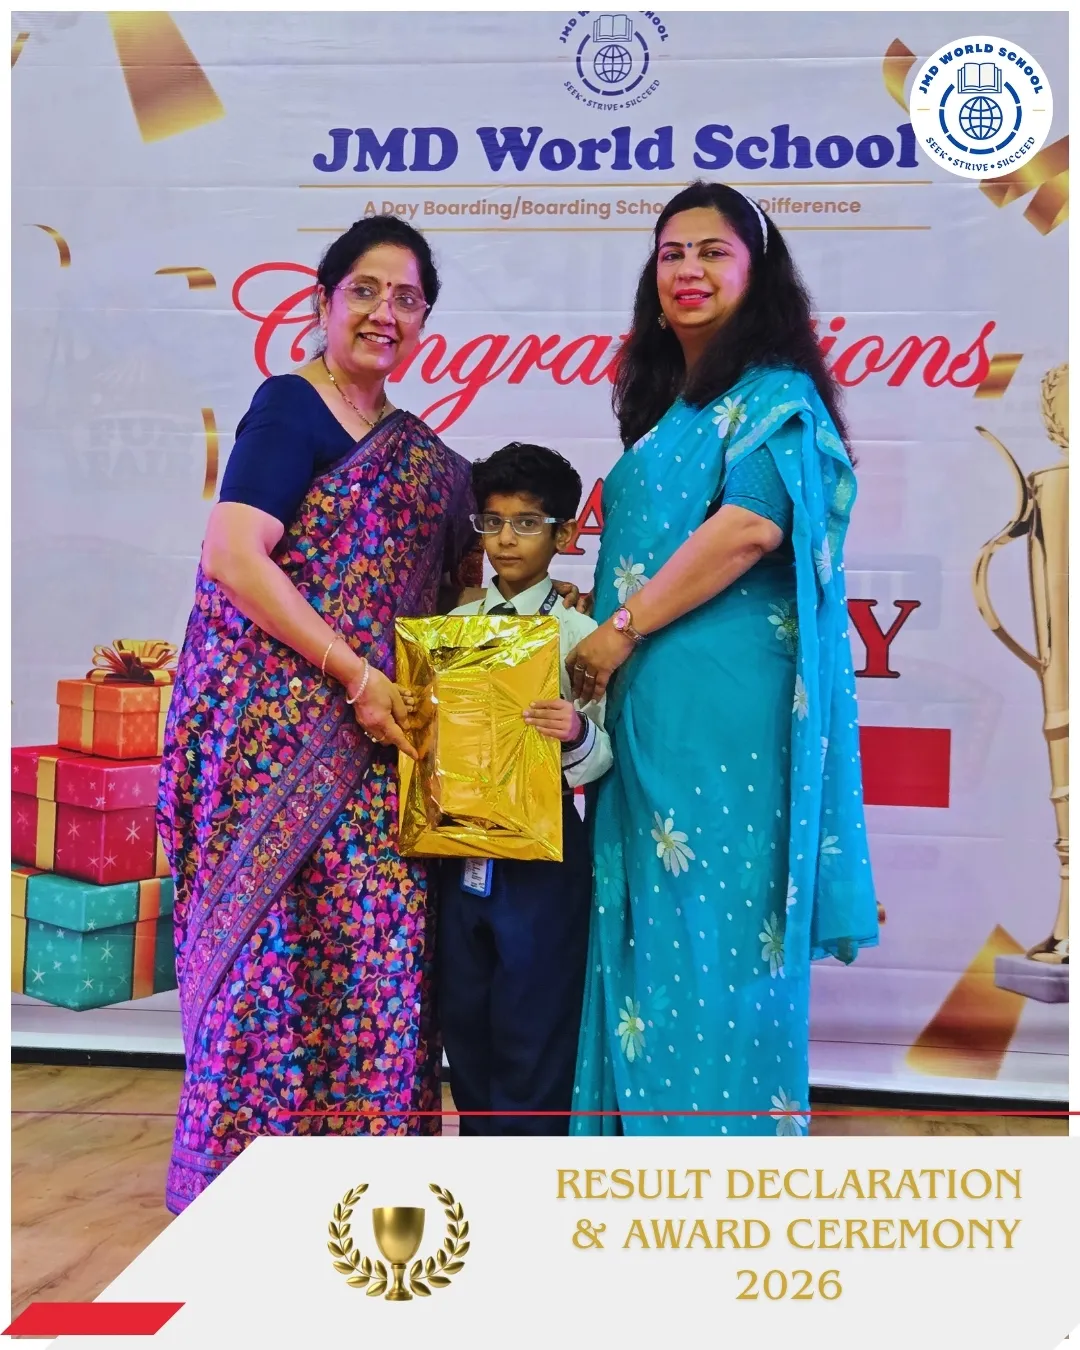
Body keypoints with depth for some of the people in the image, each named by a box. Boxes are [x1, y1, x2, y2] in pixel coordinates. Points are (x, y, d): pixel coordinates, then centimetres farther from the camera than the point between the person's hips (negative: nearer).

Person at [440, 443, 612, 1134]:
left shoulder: (577, 634, -5)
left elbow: (602, 752, -10)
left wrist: (578, 733, -31)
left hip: (541, 850, -5)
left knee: (534, 1018, 4)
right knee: (464, 1012, 15)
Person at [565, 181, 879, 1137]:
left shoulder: (774, 393, -3)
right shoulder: (668, 406, 22)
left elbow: (754, 524, -19)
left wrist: (621, 628, -15)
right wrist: (609, 640, 10)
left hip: (728, 705, -8)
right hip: (653, 709, 8)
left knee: (716, 933, -4)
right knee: (652, 934, 10)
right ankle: (650, 1130, 21)